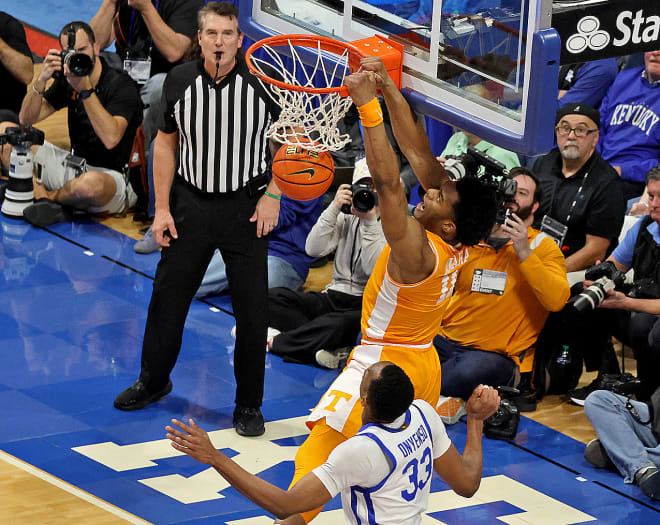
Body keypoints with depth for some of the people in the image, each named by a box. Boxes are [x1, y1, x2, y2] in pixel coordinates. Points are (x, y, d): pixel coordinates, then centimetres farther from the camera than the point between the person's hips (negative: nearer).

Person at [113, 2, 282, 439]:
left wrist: (272, 195, -6)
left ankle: (249, 405, 14)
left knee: (252, 309, 1)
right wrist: (162, 208, 3)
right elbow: (166, 143, 6)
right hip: (190, 203, 2)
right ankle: (153, 382, 32)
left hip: (246, 207, -2)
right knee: (168, 297, 10)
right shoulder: (179, 82, -4)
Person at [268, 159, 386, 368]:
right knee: (271, 297, -18)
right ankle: (334, 348, -31)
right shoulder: (346, 219, 12)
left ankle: (273, 342, -23)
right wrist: (334, 208, -9)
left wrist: (369, 221, -17)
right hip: (334, 297, 6)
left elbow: (375, 271, -16)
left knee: (339, 324, -41)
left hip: (367, 305, -5)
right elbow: (313, 249, -3)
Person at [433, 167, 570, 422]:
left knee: (473, 369, -40)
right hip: (448, 341, 4)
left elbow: (556, 300, -14)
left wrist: (524, 252, -18)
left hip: (497, 355, -4)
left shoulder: (542, 246, 3)